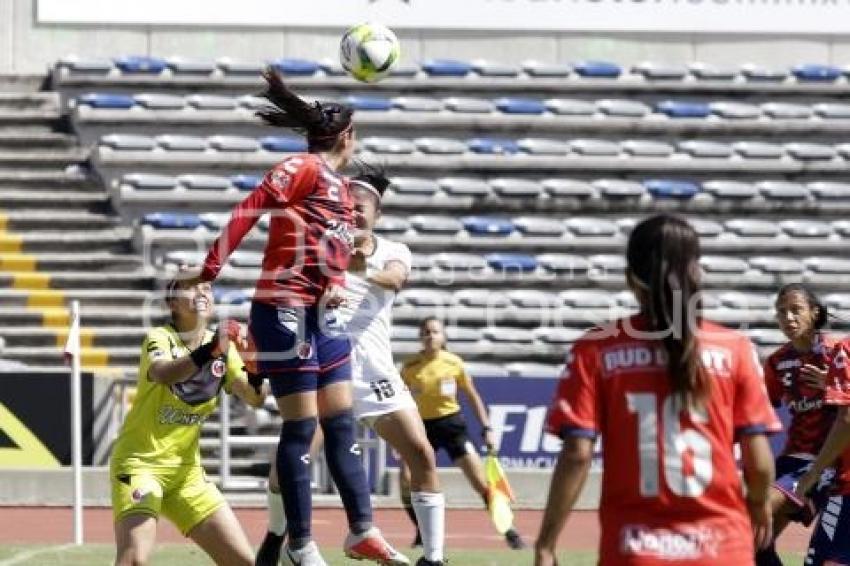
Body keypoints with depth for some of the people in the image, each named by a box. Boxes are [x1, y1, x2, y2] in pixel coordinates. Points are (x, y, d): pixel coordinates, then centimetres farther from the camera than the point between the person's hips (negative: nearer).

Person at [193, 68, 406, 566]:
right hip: (286, 309, -9)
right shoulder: (302, 169, -9)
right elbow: (247, 212, -14)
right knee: (302, 426, -4)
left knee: (342, 422, 8)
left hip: (323, 314, 9)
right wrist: (209, 271, -16)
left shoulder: (341, 185, 16)